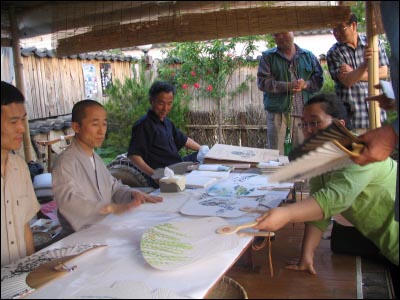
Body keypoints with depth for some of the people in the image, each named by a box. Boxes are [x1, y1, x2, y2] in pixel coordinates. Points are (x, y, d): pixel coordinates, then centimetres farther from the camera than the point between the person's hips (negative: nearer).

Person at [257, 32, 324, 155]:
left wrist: (306, 84, -12)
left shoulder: (308, 56, 13)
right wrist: (288, 86, -15)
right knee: (275, 149, -2)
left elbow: (319, 79, 10)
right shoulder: (268, 56, 6)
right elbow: (263, 82, -5)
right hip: (277, 109, -2)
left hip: (302, 109, 2)